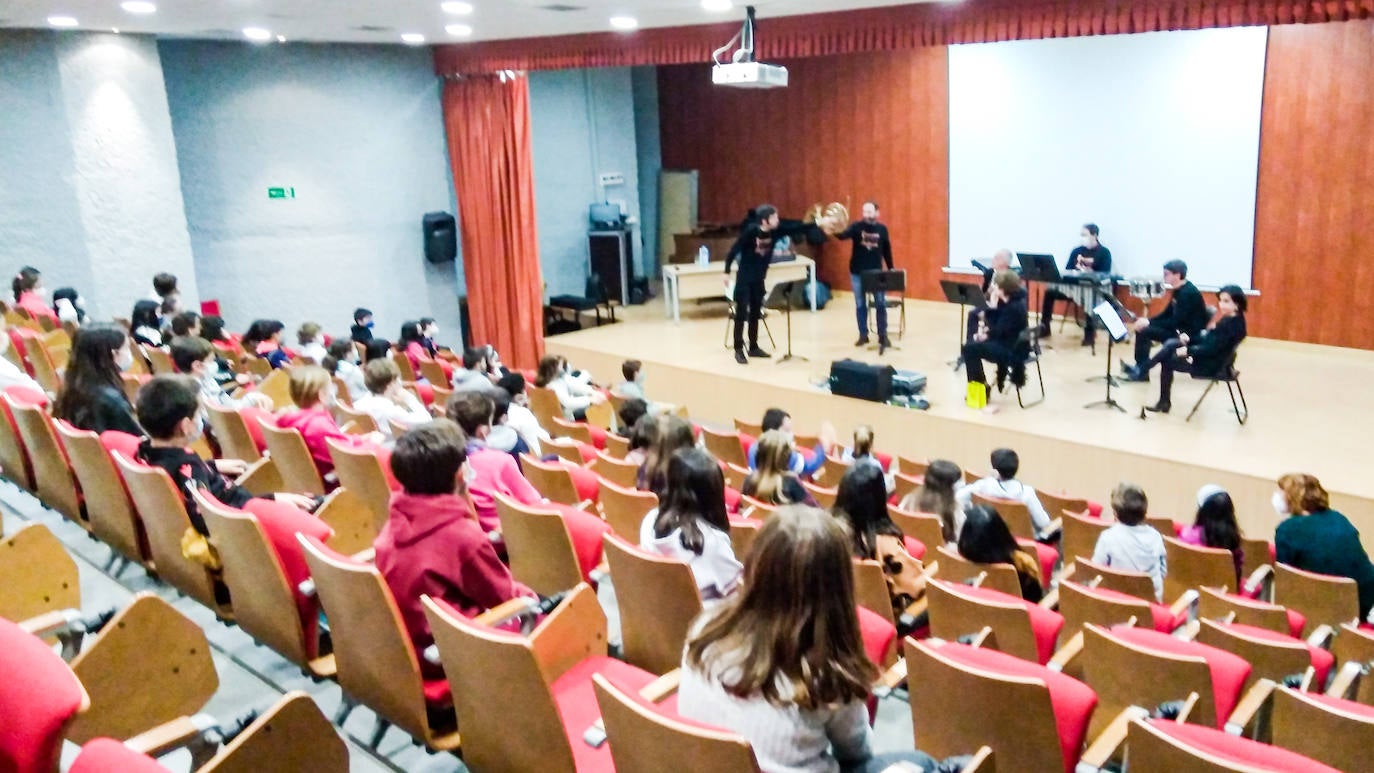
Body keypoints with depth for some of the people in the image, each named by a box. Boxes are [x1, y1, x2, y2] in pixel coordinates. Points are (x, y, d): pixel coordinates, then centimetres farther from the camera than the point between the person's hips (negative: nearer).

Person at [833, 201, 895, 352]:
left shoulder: (882, 229, 2)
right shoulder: (856, 226, -4)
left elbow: (887, 249, 11)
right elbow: (843, 235, -22)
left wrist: (891, 268, 12)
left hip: (876, 272, 1)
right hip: (857, 272, 0)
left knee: (881, 304, 2)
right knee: (860, 305, 8)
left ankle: (883, 336, 11)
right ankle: (863, 335, 19)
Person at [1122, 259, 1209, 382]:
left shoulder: (1188, 293, -21)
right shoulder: (1178, 290, 8)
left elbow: (1175, 322, -24)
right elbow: (1167, 314, 14)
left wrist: (1149, 323, -20)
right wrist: (1148, 320, -2)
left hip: (1191, 334, -10)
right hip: (1179, 327, 10)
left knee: (1144, 331, -21)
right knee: (1142, 328, 0)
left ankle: (1142, 371, -8)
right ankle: (1140, 368, -1)